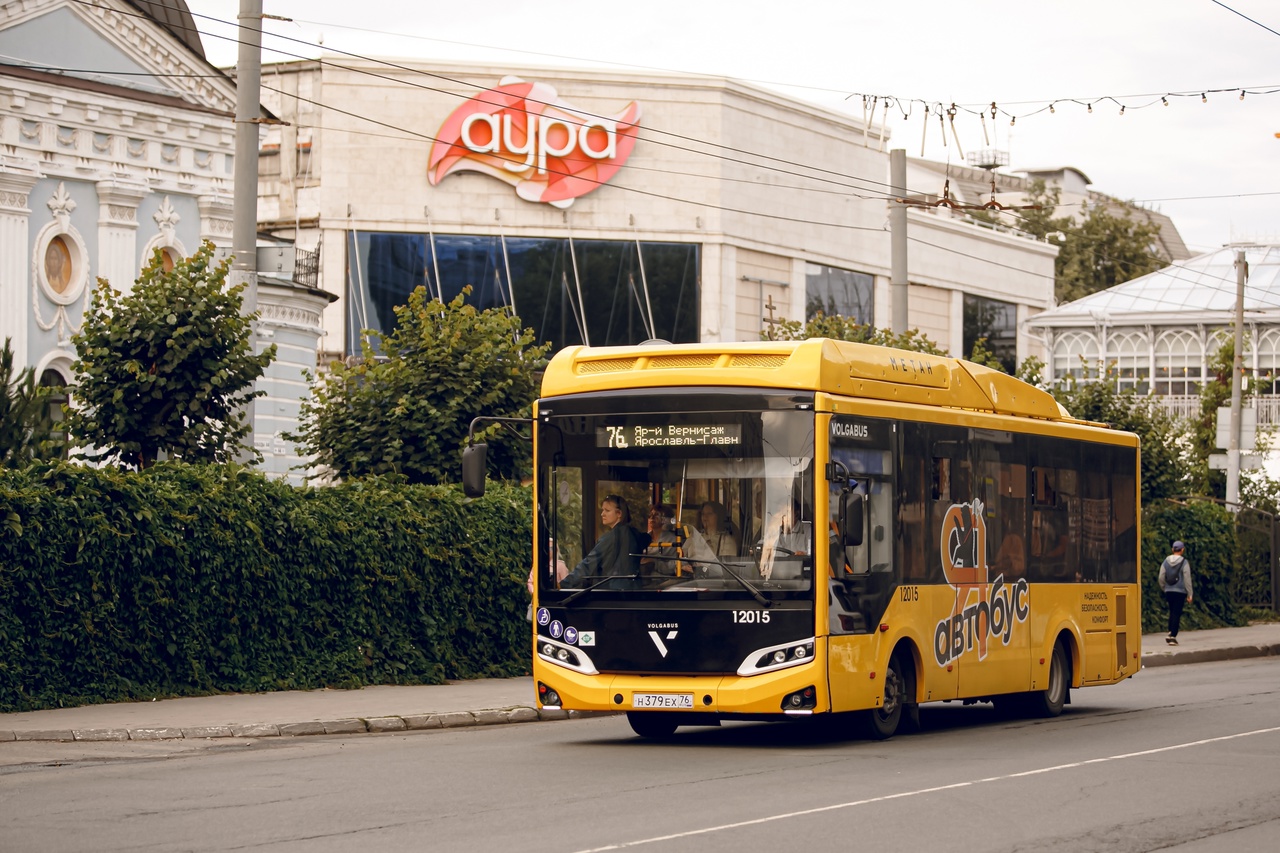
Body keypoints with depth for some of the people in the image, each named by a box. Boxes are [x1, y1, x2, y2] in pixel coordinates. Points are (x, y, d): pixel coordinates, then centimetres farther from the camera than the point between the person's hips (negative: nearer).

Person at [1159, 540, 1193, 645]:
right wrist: (1189, 595, -5)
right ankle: (1173, 636, -5)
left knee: (1172, 612, 18)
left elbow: (1161, 578, 5)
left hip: (1169, 591, 4)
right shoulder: (1184, 562, -9)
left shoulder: (1166, 562, 4)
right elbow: (1187, 580, -9)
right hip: (1180, 592, -4)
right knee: (1176, 613, -1)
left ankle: (1170, 633, 10)